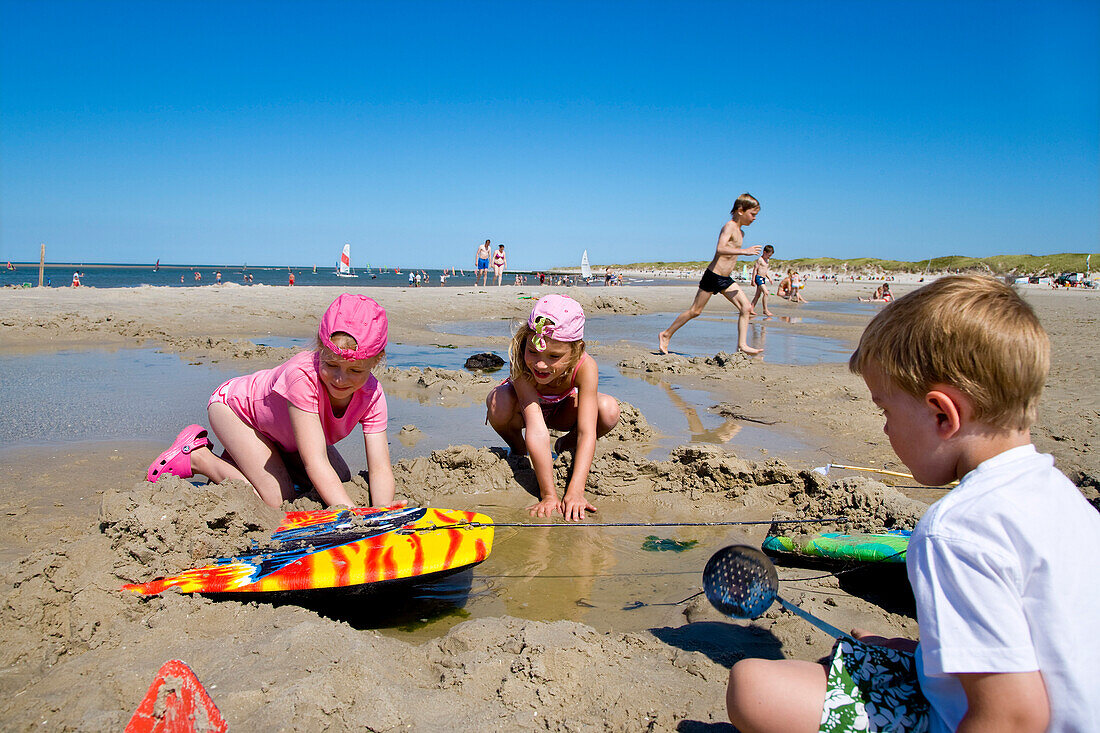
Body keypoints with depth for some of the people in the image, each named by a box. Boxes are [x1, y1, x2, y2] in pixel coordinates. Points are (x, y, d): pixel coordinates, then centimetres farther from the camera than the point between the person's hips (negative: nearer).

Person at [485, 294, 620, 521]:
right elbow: (536, 429, -46)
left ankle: (567, 444, 4)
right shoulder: (521, 362, -40)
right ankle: (518, 449, -2)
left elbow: (587, 432, -38)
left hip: (560, 410, 1)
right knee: (499, 403, -37)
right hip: (524, 406, -1)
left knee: (609, 410, -29)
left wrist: (575, 492, -49)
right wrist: (548, 495, -48)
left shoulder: (585, 367, -35)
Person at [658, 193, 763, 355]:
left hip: (725, 279, 9)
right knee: (695, 311, -1)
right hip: (713, 275, -9)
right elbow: (720, 249, -31)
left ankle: (742, 344, -2)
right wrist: (745, 251, -31)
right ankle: (666, 335, 12)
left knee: (746, 308, -2)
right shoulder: (729, 226, -15)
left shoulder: (738, 230, 14)